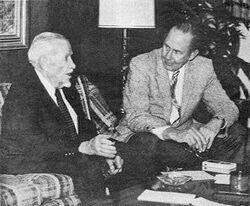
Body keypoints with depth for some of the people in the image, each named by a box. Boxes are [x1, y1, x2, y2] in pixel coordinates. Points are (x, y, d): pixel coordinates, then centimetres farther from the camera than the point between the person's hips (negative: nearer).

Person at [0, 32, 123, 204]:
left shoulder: (67, 86, 8)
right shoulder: (22, 93, -17)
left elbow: (84, 125, 9)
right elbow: (32, 143, -25)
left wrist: (101, 149, -11)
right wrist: (85, 147, -32)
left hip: (69, 153, 8)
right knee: (88, 165, -27)